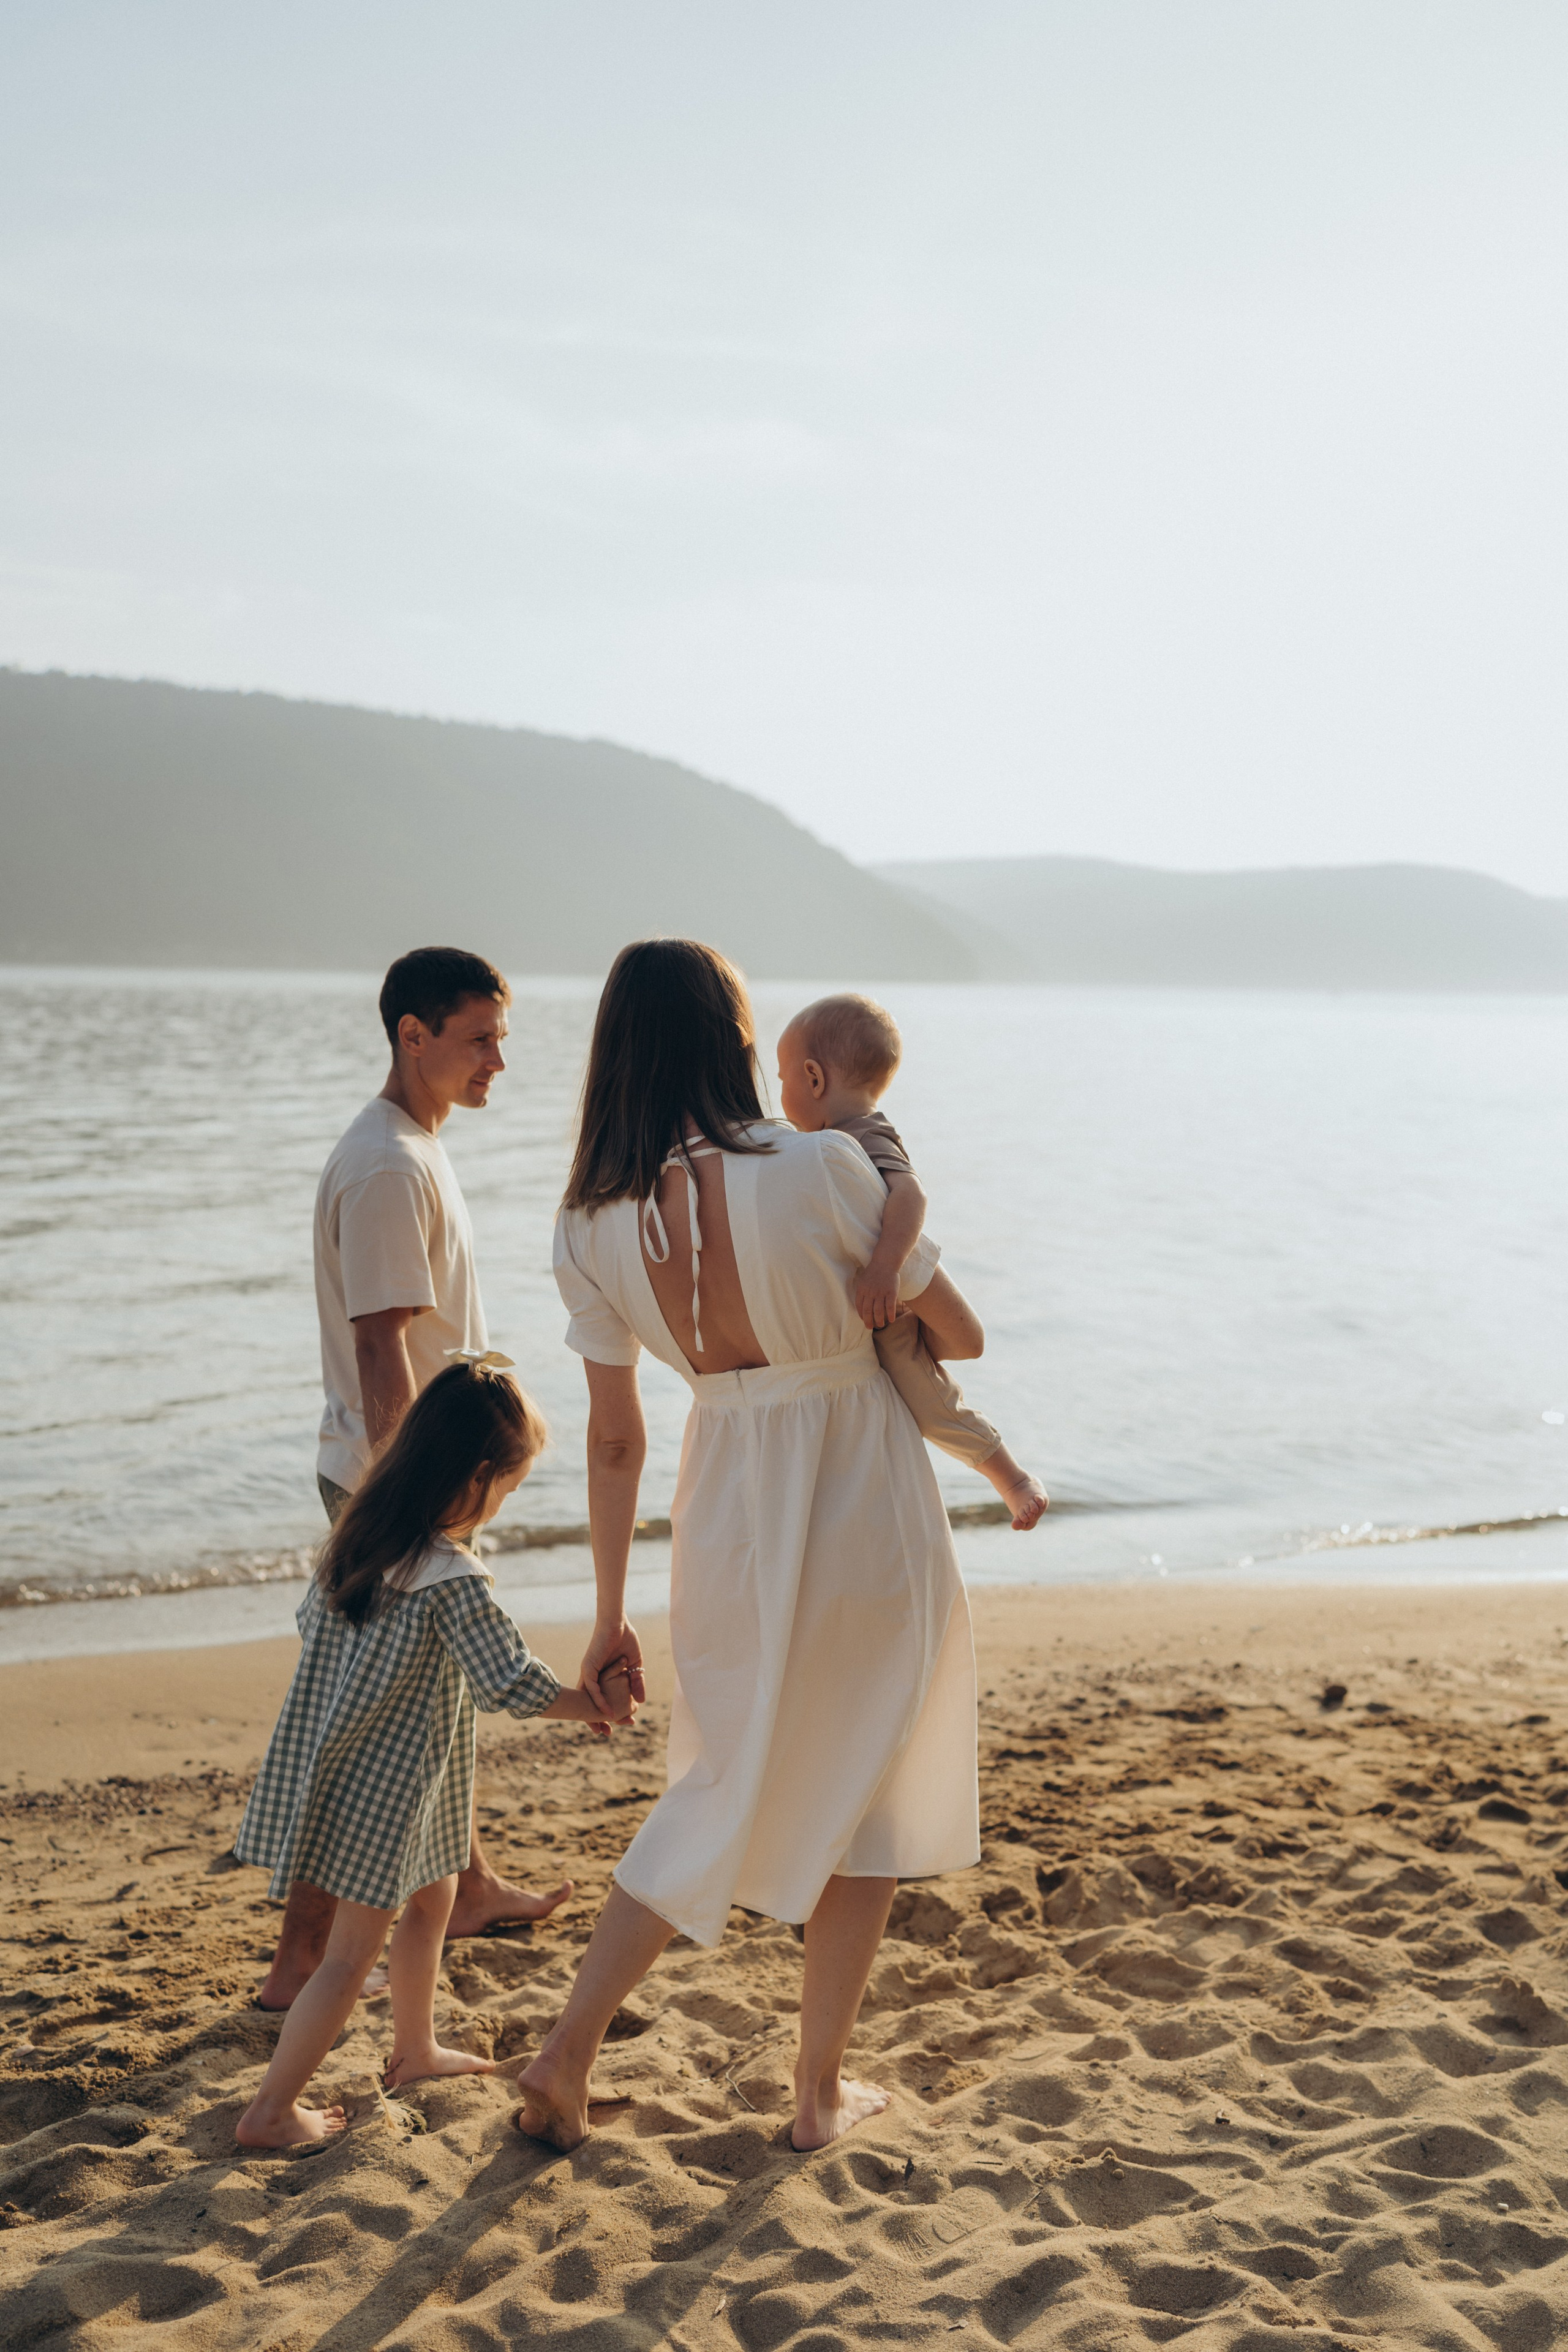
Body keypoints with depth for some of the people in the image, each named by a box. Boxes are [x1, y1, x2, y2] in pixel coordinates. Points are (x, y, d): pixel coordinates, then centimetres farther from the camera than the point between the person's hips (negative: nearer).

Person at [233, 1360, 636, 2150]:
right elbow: (511, 1682, -23)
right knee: (354, 1949, 3)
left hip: (329, 1760, 9)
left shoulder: (356, 1537, -2)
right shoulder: (453, 1579, -26)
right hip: (384, 1788, -9)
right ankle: (271, 2110, 10)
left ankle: (414, 2049, 42)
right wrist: (596, 1707, -9)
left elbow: (311, 1620, 12)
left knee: (432, 1898, 26)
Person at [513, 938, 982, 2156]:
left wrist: (611, 1614, 10)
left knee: (724, 1790, 22)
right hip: (871, 1517, -3)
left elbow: (614, 1438, 0)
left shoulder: (592, 1229, -8)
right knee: (868, 1799, 16)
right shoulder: (825, 1167, -19)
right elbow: (962, 1334, -8)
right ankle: (822, 2090, 27)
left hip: (730, 1527, 3)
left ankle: (567, 2052, 21)